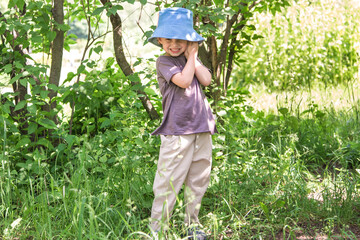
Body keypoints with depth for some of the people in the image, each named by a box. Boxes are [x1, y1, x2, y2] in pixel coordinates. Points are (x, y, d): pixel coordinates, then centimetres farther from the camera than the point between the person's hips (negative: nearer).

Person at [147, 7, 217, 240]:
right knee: (169, 182, -6)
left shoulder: (192, 59, 16)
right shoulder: (164, 62, -3)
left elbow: (206, 80, -1)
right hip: (177, 130, -6)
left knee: (198, 180, 12)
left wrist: (192, 55, 0)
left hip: (202, 128, 6)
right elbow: (184, 80, -17)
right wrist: (190, 57, -5)